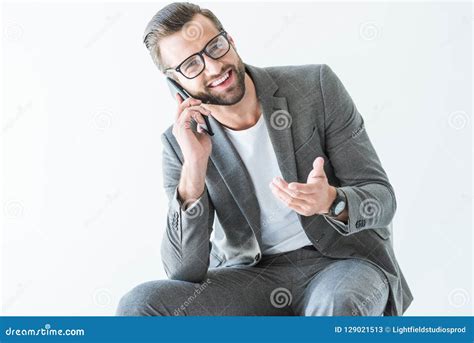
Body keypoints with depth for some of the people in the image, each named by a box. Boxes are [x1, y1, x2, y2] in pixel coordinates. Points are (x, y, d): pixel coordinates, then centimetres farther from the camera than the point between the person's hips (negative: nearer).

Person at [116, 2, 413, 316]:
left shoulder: (317, 86, -8)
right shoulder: (181, 142, -5)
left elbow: (381, 198, -7)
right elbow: (185, 271, -11)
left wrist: (332, 201, -31)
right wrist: (194, 169, -23)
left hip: (346, 259, -2)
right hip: (252, 273, 2)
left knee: (335, 309, -37)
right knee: (140, 306, -20)